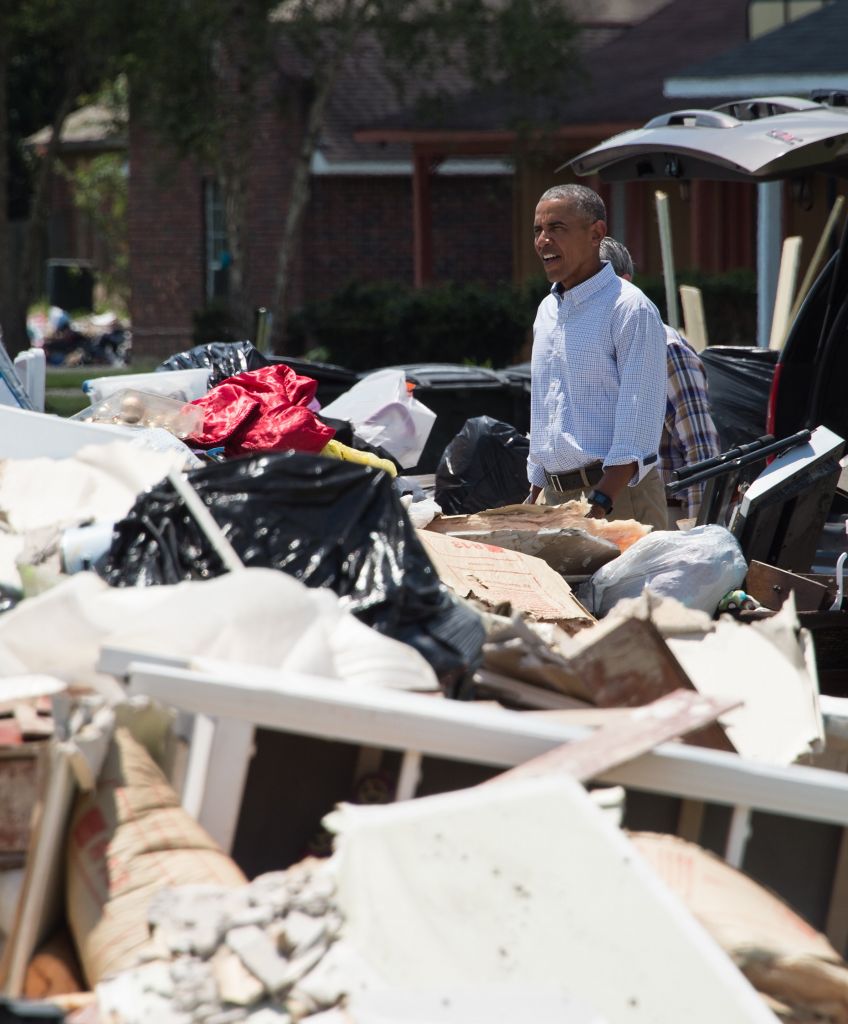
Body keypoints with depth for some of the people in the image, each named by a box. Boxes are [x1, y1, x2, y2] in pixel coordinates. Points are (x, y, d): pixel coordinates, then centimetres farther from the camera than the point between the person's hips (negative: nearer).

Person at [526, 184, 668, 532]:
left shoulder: (629, 308, -9)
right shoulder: (547, 311, 17)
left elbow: (638, 422, -16)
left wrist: (601, 503, -24)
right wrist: (533, 499, 19)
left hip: (619, 493, -7)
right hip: (556, 497, 7)